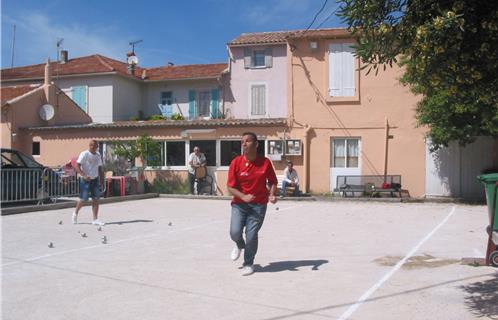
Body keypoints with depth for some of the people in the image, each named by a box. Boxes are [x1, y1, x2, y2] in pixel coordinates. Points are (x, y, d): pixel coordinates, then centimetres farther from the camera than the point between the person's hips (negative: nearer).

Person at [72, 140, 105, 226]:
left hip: (95, 179, 6)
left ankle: (95, 219, 4)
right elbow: (77, 166, -17)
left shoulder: (98, 155, 10)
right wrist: (84, 175, -28)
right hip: (85, 180, -5)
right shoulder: (84, 154, -10)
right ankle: (75, 213, 26)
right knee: (83, 199, -2)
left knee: (96, 199, 1)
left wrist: (101, 179, 11)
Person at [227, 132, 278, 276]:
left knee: (251, 235, -5)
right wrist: (243, 196, -23)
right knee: (235, 232, -10)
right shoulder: (236, 162, -7)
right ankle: (240, 245, 30)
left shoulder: (265, 162, -4)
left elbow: (273, 182, 9)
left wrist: (272, 194, -11)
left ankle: (249, 264, 21)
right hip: (239, 203, 1)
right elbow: (230, 186, -8)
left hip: (258, 205, 0)